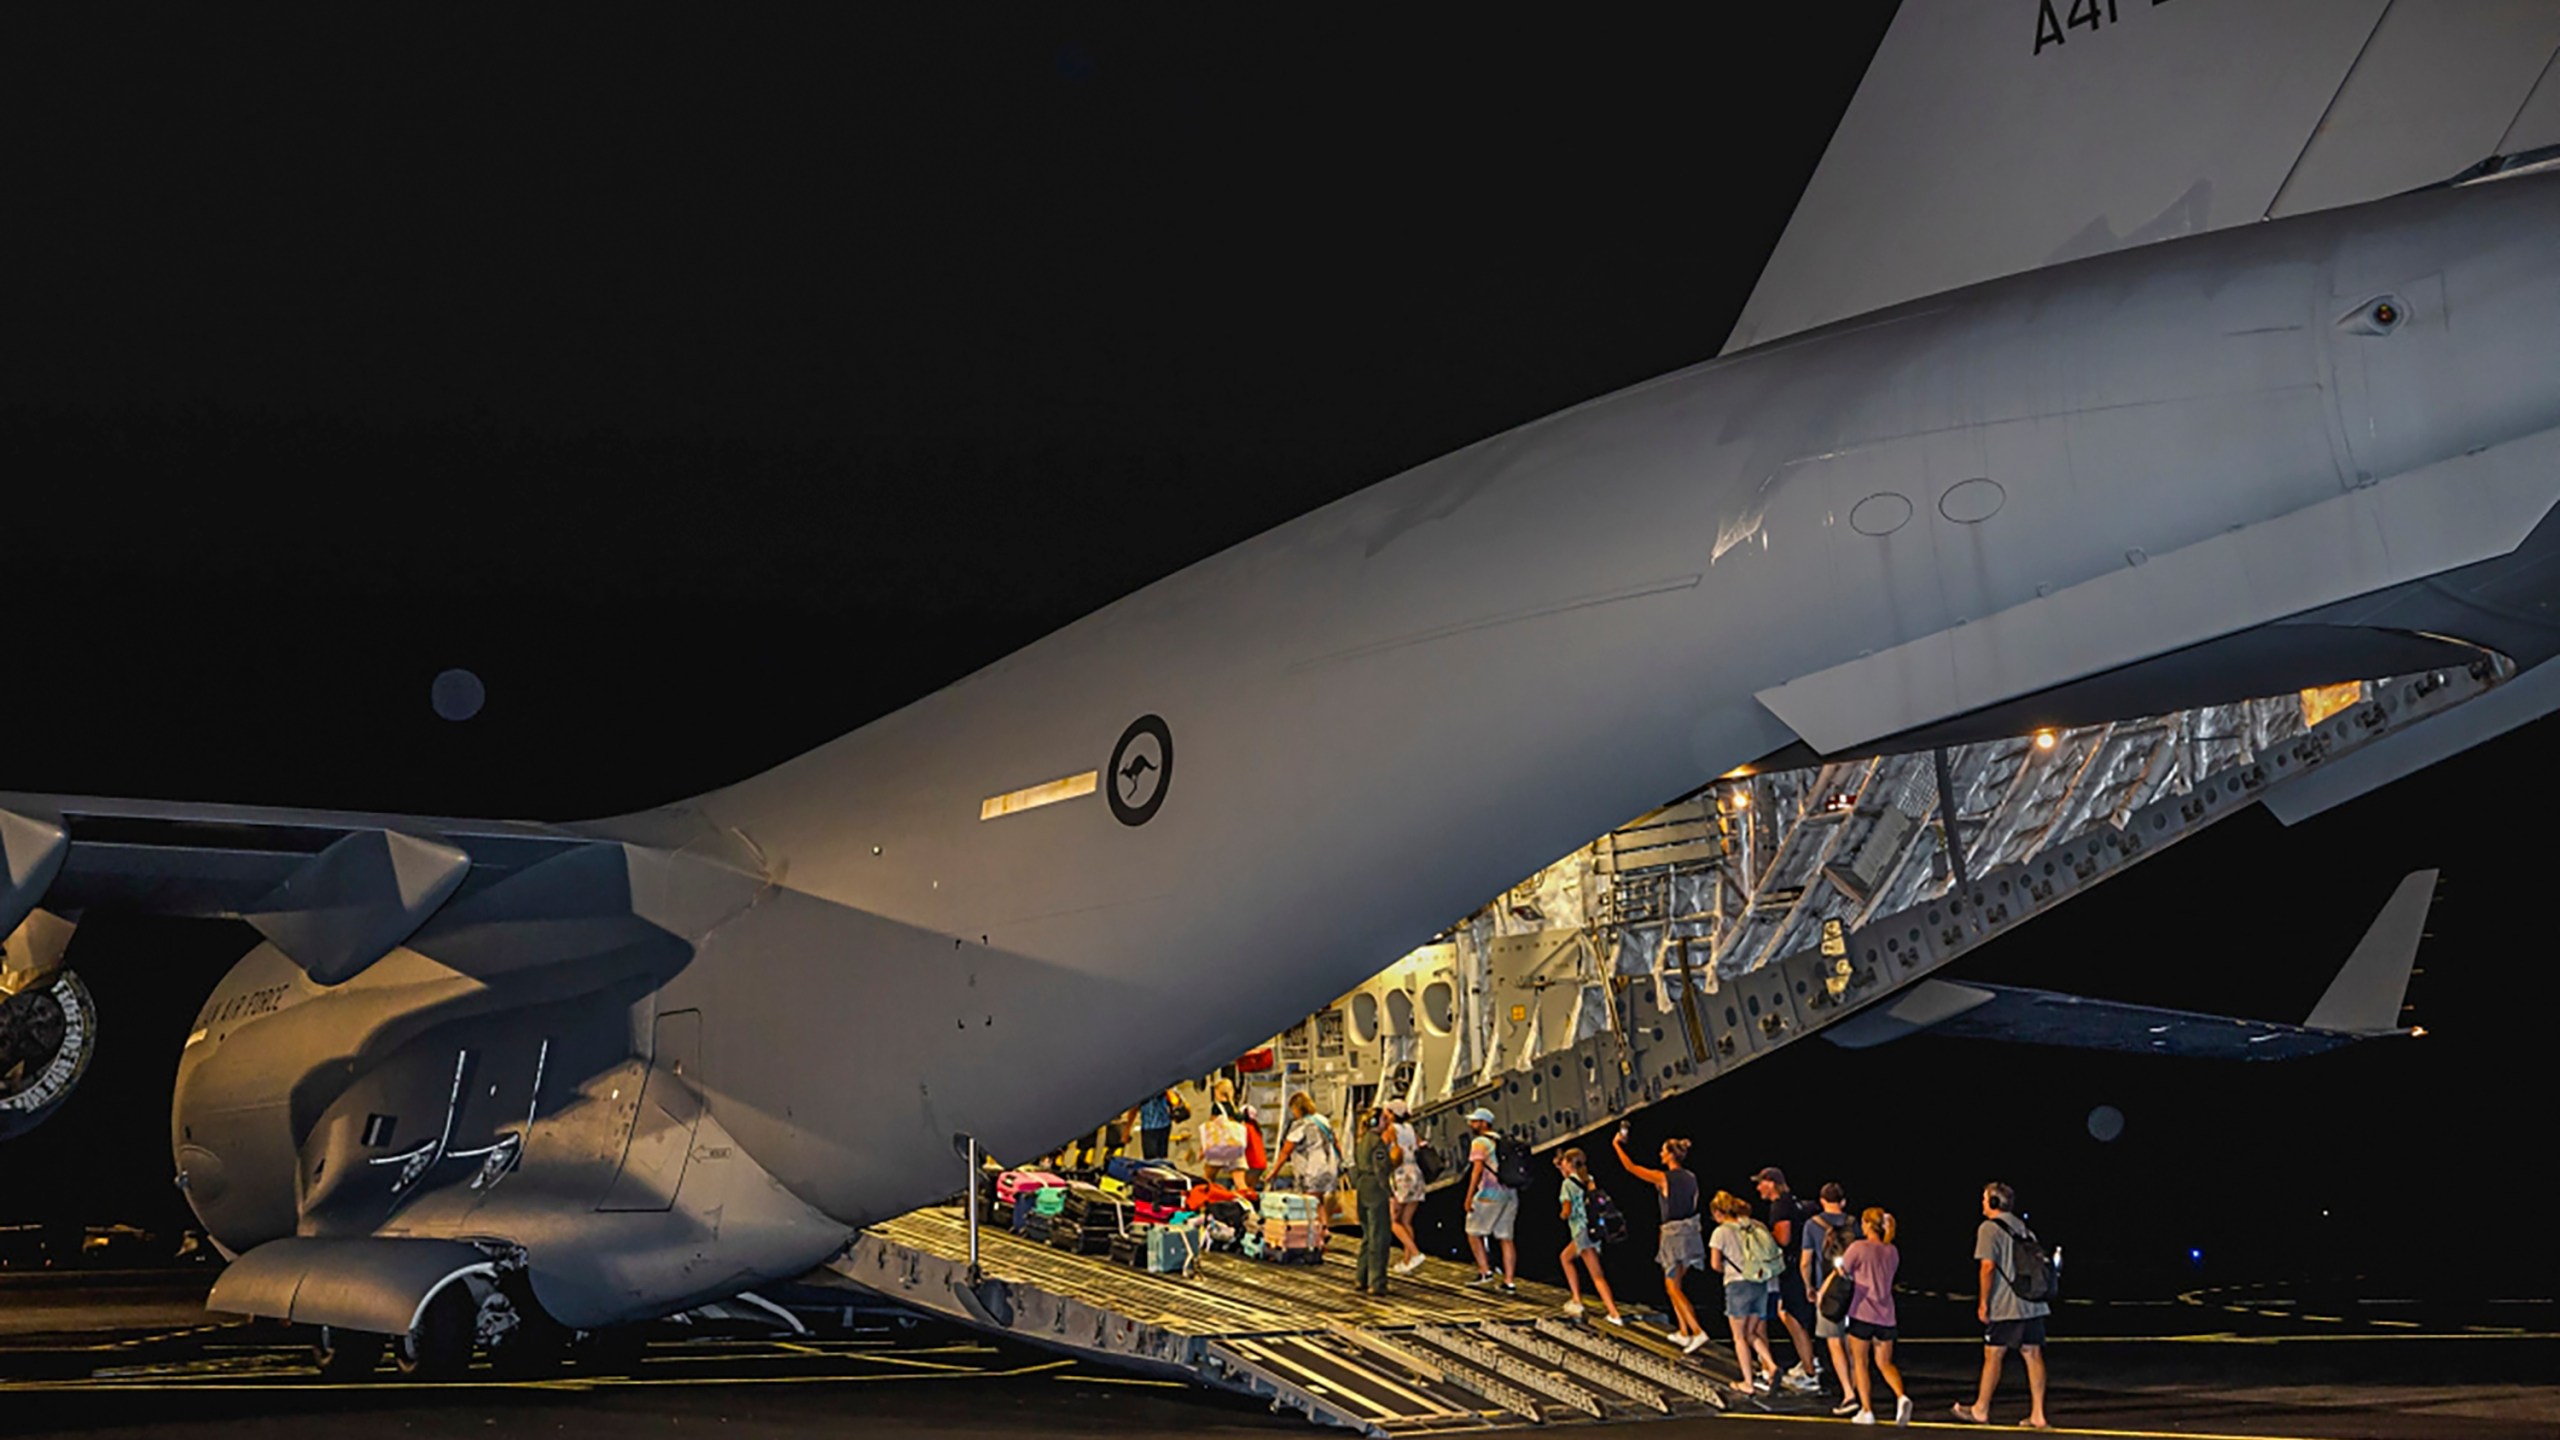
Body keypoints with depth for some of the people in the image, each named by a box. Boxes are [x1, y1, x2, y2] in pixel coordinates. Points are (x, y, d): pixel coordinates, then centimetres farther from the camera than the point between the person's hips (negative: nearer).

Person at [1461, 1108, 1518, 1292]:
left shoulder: (1480, 1143, -5)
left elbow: (1477, 1169, -15)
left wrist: (1469, 1196, -16)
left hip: (1490, 1194, -7)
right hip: (1510, 1193, 7)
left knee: (1473, 1232, 7)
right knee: (1506, 1238, 6)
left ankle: (1485, 1271, -1)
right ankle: (1510, 1281, 2)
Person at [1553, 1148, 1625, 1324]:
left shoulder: (1568, 1184, -11)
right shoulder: (1588, 1180, 11)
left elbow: (1567, 1211, -17)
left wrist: (1562, 1214, 8)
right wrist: (1562, 1170, 31)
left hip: (1583, 1231, -8)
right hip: (1593, 1228, 8)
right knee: (1565, 1257, 21)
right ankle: (1576, 1301, 17)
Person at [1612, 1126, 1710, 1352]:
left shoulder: (1663, 1178, -13)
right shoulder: (1691, 1177, 6)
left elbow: (1631, 1167, -5)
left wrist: (1617, 1145, 7)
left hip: (1674, 1233, -7)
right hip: (1691, 1230, 7)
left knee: (1673, 1287, -5)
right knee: (1673, 1284, 19)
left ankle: (1697, 1332, -18)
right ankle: (1683, 1332, 20)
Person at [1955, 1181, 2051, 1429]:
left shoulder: (1989, 1228, -6)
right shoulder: (2023, 1228, 16)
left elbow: (1988, 1266, -14)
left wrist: (1984, 1302, -10)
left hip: (2005, 1307, -7)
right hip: (2033, 1305, 7)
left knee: (1993, 1355, 2)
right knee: (2033, 1355, 4)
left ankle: (1981, 1409, 11)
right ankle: (2037, 1414, 2)